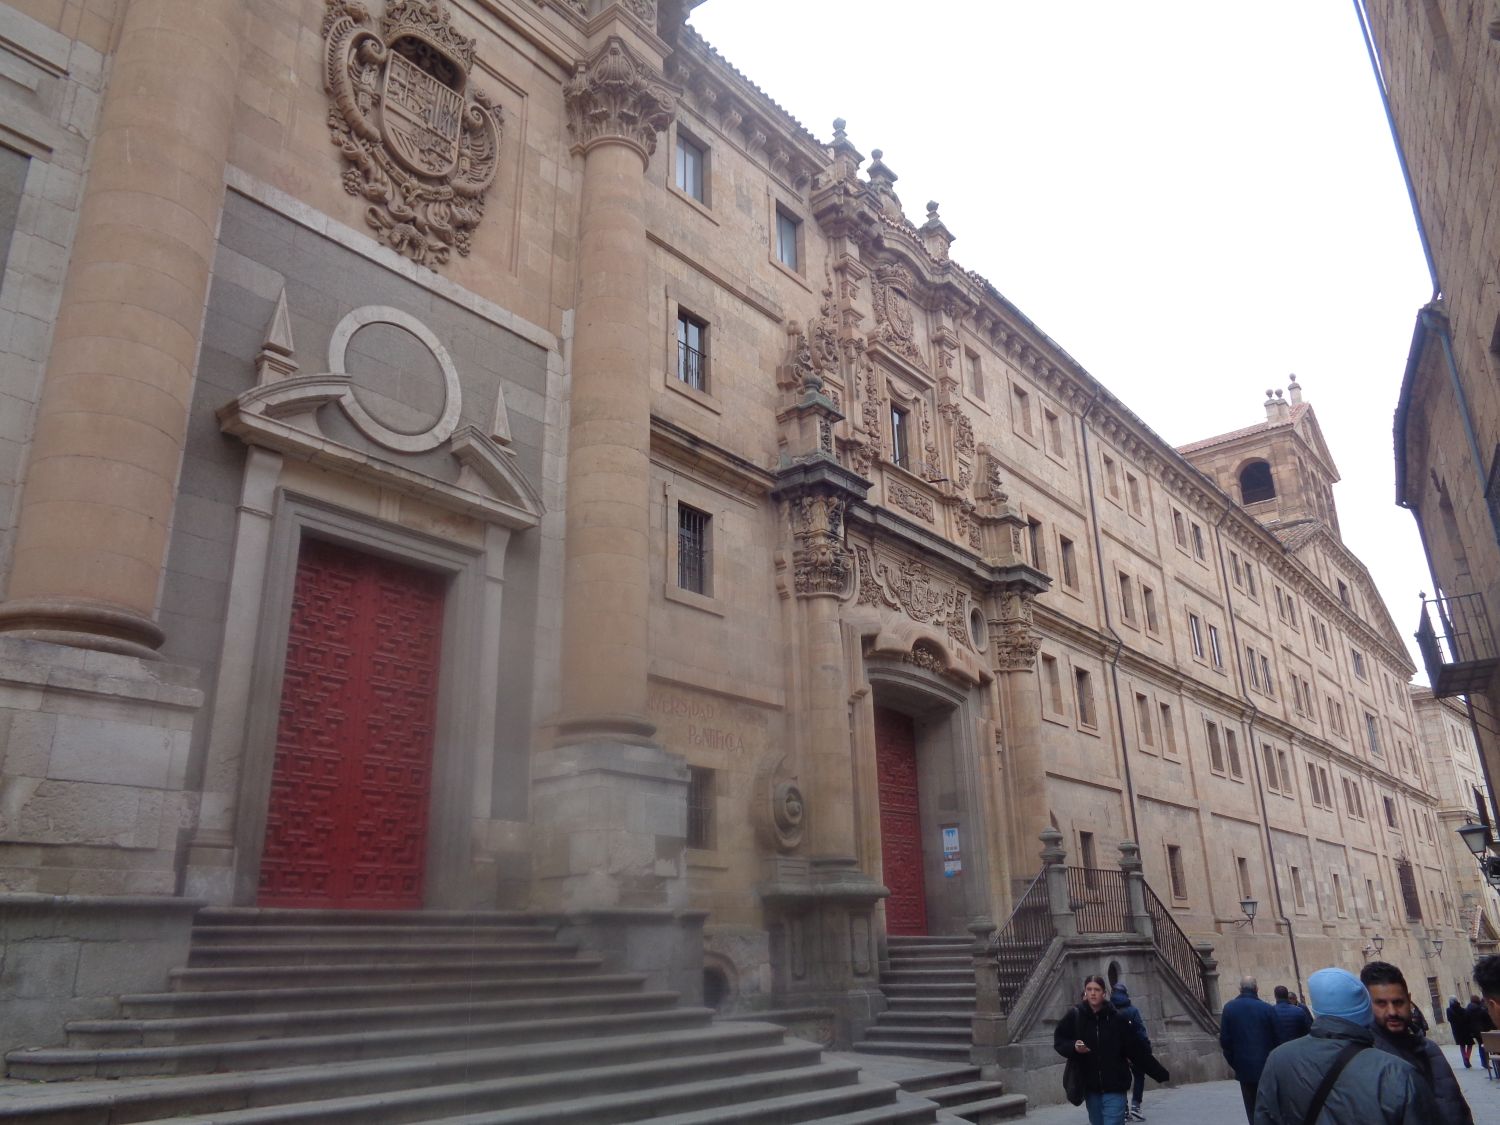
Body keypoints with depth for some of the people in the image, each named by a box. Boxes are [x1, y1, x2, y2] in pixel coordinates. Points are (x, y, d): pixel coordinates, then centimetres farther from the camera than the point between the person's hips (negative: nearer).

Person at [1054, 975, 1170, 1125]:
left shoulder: (1116, 1019, -4)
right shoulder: (1075, 1015, -3)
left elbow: (1137, 1049, 1)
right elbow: (1058, 1040, 2)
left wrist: (1161, 1074, 3)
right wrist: (1074, 1046, -18)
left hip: (1114, 1087, -2)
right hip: (1090, 1087, 2)